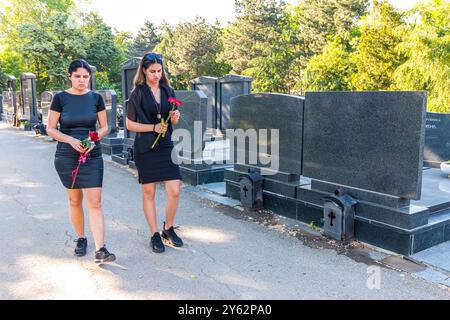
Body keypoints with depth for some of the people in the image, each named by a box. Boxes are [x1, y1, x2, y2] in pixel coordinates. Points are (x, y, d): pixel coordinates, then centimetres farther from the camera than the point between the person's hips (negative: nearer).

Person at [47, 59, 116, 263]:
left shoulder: (96, 98, 2)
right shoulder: (60, 98, -1)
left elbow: (104, 127, 8)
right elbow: (50, 129, 0)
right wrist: (71, 140, -16)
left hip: (92, 156, 0)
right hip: (66, 157, 0)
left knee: (95, 202, -8)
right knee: (75, 201, 12)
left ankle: (100, 250, -10)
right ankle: (81, 239, 31)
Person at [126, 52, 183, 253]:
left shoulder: (168, 91, 10)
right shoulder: (138, 93, -1)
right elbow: (129, 124, -3)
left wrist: (175, 119, -7)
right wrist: (154, 127, -14)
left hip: (166, 146, 3)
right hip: (145, 148, -3)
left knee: (174, 191, -3)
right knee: (148, 193, 4)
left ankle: (168, 229, 18)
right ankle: (155, 235, 16)